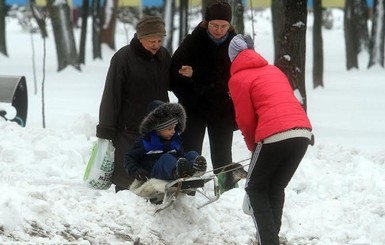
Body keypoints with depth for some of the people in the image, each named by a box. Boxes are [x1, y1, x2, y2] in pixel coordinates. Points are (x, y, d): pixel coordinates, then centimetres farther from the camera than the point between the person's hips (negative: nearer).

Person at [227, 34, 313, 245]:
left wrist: (253, 145, 23)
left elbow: (245, 119, 5)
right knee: (276, 188, 21)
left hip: (274, 135, -6)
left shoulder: (238, 78, 7)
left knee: (255, 188, 12)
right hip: (303, 132, 6)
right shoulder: (273, 70, 26)